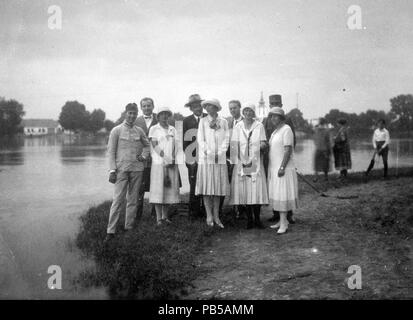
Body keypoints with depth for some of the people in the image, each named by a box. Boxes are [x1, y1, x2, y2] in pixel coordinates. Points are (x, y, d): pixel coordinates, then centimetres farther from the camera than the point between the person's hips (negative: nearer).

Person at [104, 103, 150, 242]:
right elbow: (111, 151, -1)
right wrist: (112, 170, -8)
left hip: (137, 169, 4)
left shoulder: (139, 131, 9)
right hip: (122, 169, -4)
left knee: (133, 199, 7)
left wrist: (144, 156, 5)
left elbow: (147, 145, 24)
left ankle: (129, 228, 16)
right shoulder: (116, 130, 0)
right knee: (118, 199, -7)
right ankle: (111, 230, -4)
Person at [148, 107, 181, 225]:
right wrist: (166, 160, -11)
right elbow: (155, 146, -5)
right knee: (158, 189, -5)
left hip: (172, 164, 4)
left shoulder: (172, 129, 16)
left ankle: (165, 216, 11)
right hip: (159, 163, -4)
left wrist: (173, 159, -5)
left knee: (169, 189, 3)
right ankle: (159, 218, -2)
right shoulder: (153, 129, 3)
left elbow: (175, 146, 11)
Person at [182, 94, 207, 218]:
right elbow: (184, 140, 6)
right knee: (194, 185, 0)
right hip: (193, 158, 0)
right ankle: (194, 211, 6)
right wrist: (189, 155, -3)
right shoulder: (186, 121, 8)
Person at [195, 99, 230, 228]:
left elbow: (226, 138, 4)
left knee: (218, 188, 4)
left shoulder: (223, 122, 8)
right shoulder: (203, 121, 6)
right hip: (206, 159, -1)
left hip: (220, 159, 1)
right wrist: (208, 152, -13)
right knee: (207, 187, -3)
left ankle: (216, 216, 10)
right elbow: (200, 139, 0)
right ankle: (209, 215, 5)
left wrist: (220, 152, -10)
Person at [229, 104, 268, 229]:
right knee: (243, 190, -1)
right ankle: (249, 219, 7)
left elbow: (263, 143, 4)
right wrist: (236, 161, -11)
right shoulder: (237, 127, 5)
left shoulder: (259, 126, 4)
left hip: (255, 162, 0)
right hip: (241, 161, 0)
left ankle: (257, 218, 6)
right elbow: (234, 145, 0)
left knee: (257, 190, -4)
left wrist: (261, 145, -20)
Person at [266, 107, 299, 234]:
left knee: (282, 195, -9)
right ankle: (283, 220, 16)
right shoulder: (275, 132, 16)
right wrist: (271, 169, 14)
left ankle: (283, 224, -7)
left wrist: (282, 167, -23)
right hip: (274, 168, 8)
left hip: (284, 168, -8)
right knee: (277, 195, 9)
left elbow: (288, 150, -18)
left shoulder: (286, 129, -11)